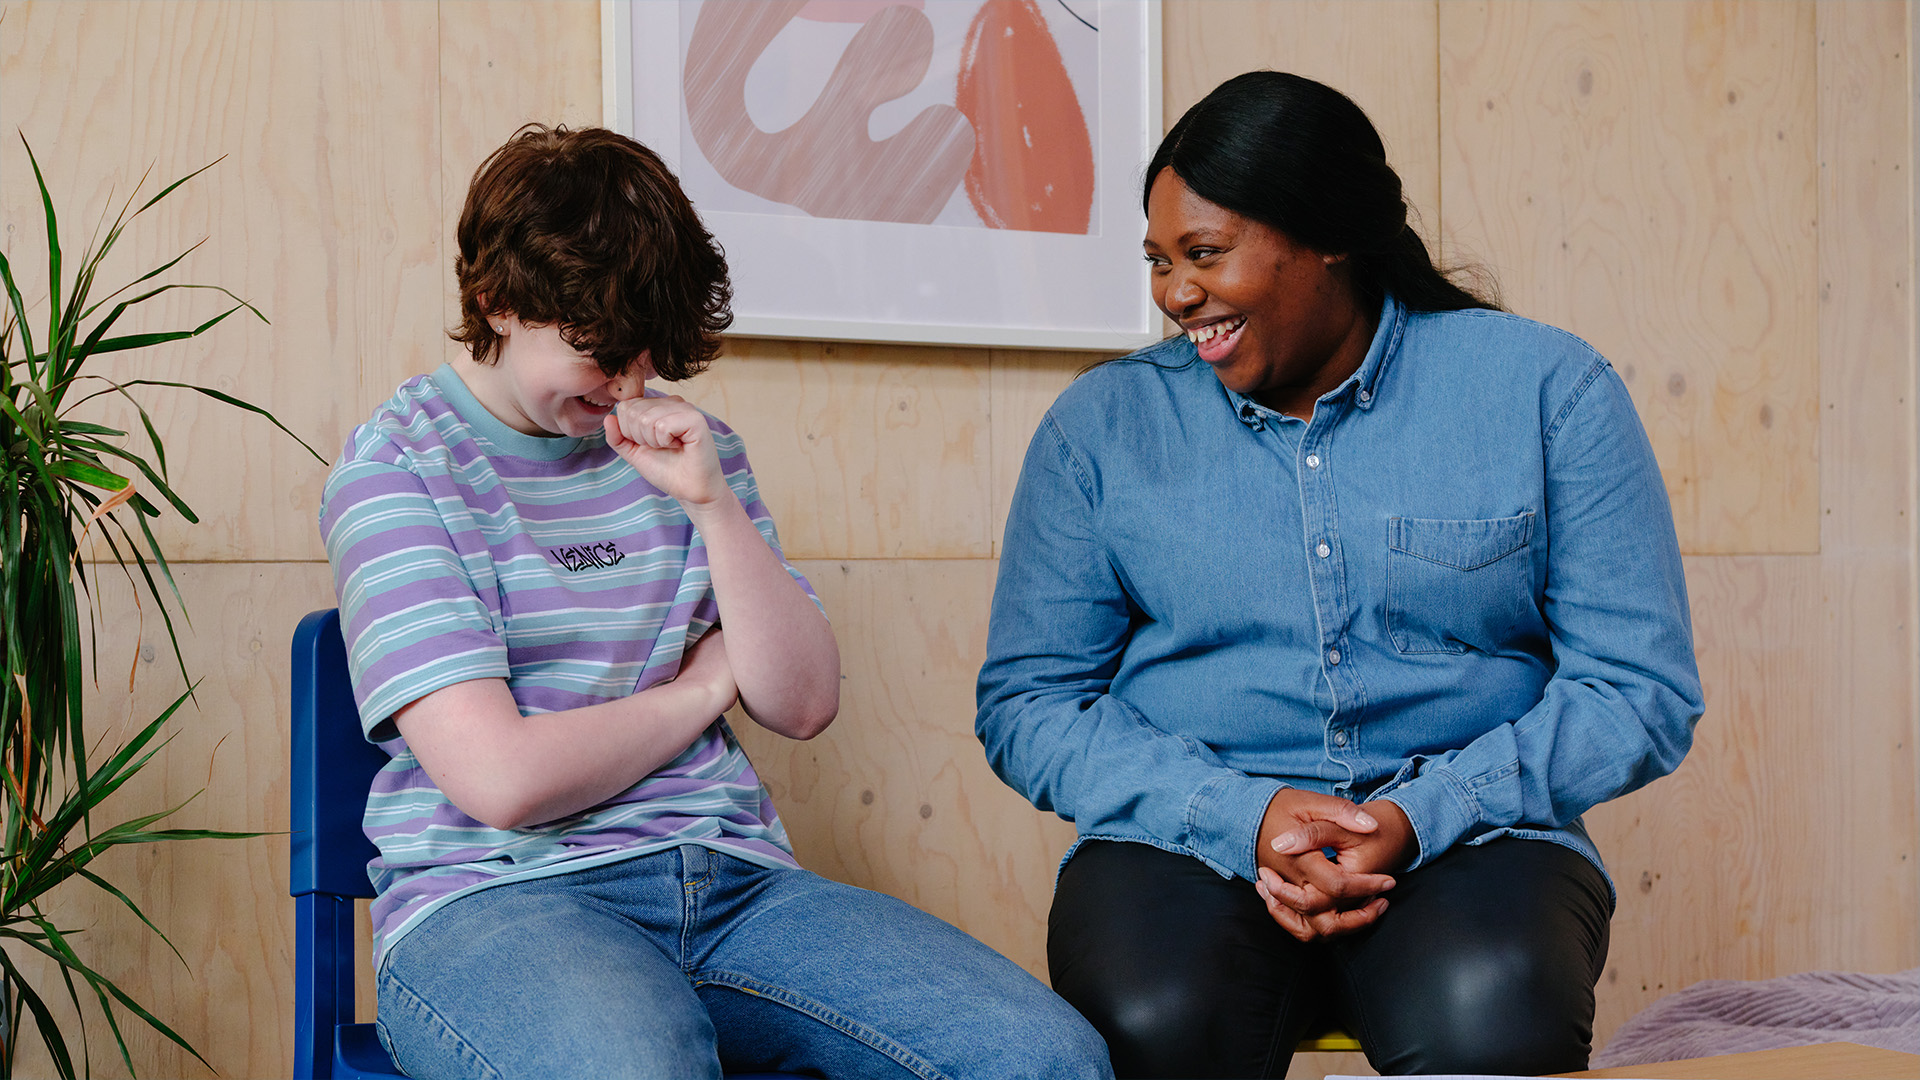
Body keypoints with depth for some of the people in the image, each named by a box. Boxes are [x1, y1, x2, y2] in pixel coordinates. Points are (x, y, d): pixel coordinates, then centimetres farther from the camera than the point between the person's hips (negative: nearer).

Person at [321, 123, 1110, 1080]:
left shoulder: (680, 443, 15)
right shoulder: (397, 466, -2)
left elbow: (804, 704, 9)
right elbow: (503, 777, -13)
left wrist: (712, 502, -4)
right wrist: (702, 688, 3)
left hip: (730, 880, 5)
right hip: (498, 898, -5)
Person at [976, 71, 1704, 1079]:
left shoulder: (1546, 390, 4)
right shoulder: (1103, 422, 9)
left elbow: (1642, 690, 0)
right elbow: (1025, 703, 5)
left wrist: (1420, 818, -15)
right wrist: (1240, 816, -12)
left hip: (1468, 838, 0)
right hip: (1187, 838, 1)